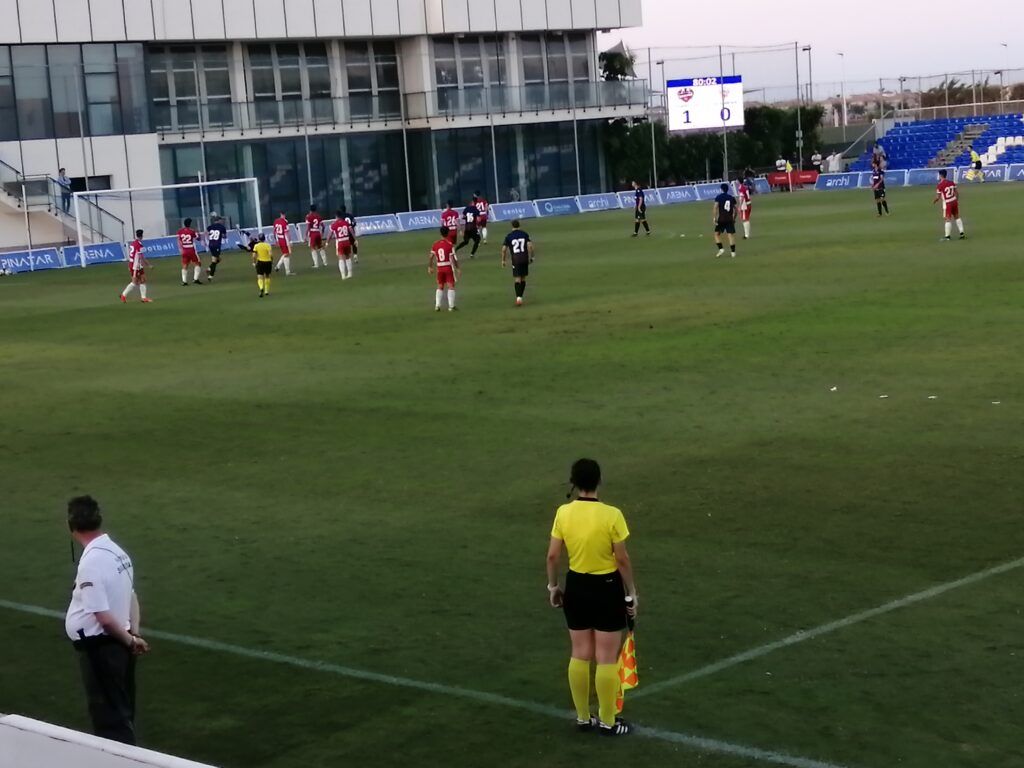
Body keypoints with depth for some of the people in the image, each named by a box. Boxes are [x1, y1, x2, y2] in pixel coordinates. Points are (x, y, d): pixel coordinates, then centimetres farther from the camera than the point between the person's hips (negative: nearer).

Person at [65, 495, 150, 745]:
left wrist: (129, 640, -9)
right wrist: (134, 635, 5)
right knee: (121, 712, 19)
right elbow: (131, 596, 12)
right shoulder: (116, 552, 5)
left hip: (99, 647, -9)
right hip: (117, 644, 9)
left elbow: (104, 617, -23)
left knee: (109, 716, 0)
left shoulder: (91, 563, -23)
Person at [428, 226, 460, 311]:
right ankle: (451, 306, -1)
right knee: (451, 286, 1)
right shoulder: (450, 245, -11)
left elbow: (431, 257, 3)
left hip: (440, 268, 4)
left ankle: (437, 305, 8)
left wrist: (430, 267, 14)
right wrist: (457, 268, -6)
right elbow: (454, 258, -14)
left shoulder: (436, 245, 2)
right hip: (449, 267, -4)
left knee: (440, 287, 14)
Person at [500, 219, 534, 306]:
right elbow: (530, 246, -5)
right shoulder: (524, 234, 4)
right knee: (523, 279, 14)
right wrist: (531, 257, 5)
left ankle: (518, 297, -22)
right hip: (525, 258, 2)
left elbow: (504, 249, -3)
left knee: (517, 279, -3)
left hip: (515, 259, -2)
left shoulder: (508, 236, 0)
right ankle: (520, 297, 17)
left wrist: (503, 261, 8)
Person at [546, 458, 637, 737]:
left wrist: (553, 586, 14)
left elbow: (553, 556, -1)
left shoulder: (563, 513, -7)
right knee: (607, 659, 6)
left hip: (576, 586, 4)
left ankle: (583, 718, 25)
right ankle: (607, 722, 15)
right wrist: (631, 594, -2)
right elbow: (622, 560, -13)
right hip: (607, 588, -4)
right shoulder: (611, 515, -19)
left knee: (580, 655, 16)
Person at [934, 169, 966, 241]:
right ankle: (962, 234, 18)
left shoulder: (940, 185, -15)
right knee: (957, 217, 16)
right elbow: (957, 193, 8)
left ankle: (947, 236, 2)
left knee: (948, 219, -1)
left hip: (947, 203, -6)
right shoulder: (952, 183, 3)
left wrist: (934, 201, 8)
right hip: (954, 201, 6)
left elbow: (938, 197, -12)